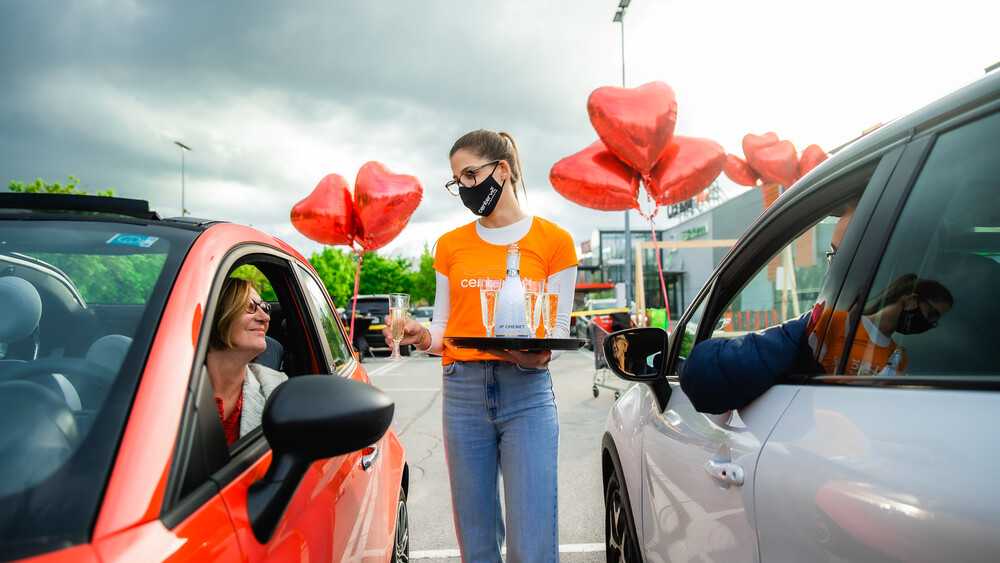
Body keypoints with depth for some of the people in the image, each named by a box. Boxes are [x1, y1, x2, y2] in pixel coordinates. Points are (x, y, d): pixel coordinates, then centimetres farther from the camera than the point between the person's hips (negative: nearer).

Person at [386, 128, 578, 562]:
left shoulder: (553, 240, 4)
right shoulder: (451, 245, 13)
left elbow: (559, 329, 3)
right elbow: (443, 324, 15)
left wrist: (538, 355, -18)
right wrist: (422, 336, -7)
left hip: (527, 392, -2)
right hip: (463, 391, 3)